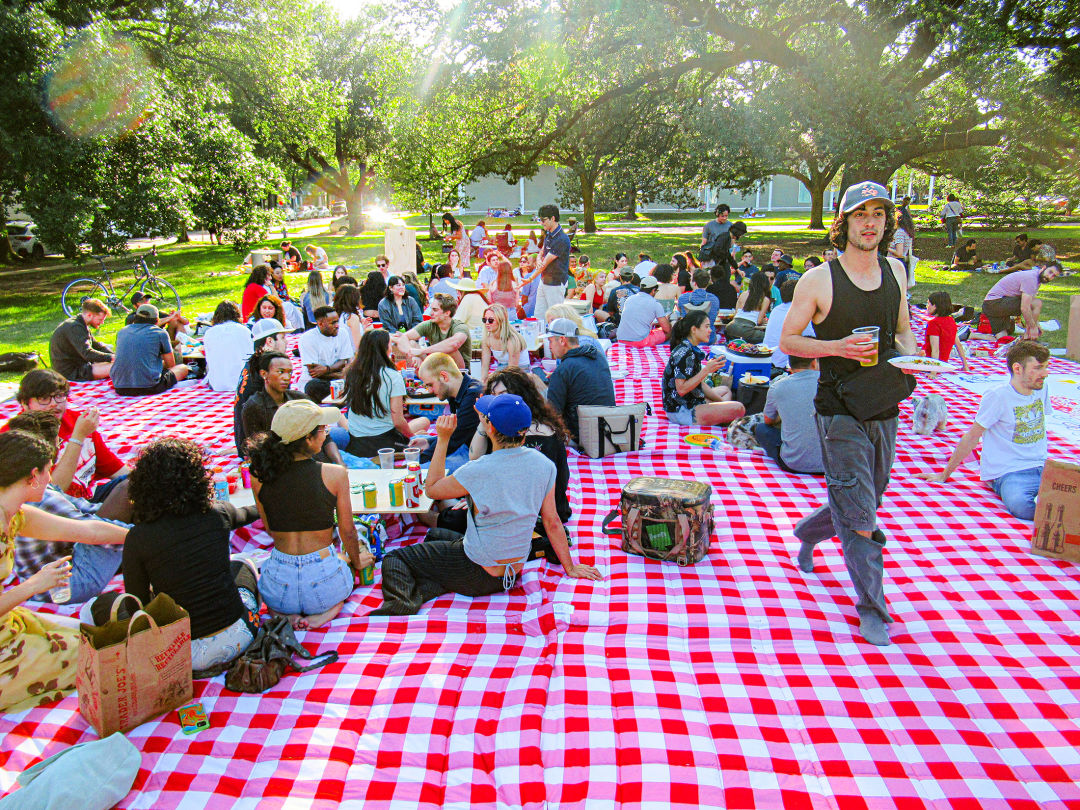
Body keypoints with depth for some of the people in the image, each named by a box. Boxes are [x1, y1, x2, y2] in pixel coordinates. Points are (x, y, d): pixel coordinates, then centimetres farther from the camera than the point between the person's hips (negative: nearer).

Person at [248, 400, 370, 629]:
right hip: (324, 583, -1)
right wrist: (356, 562, 18)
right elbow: (347, 532, -3)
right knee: (347, 566, 36)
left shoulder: (259, 476, -7)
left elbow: (271, 530, 7)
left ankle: (284, 615, 9)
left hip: (278, 590, 2)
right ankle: (326, 612, 5)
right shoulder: (335, 474, -15)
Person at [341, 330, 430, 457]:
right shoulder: (393, 377, -16)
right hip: (383, 444, -3)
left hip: (354, 446, 3)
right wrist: (413, 436, 2)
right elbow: (398, 422, -14)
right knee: (424, 422, 21)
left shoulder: (351, 373, -3)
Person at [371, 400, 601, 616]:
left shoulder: (478, 472, -25)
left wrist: (443, 439, -4)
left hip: (479, 574, -6)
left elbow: (431, 489, -6)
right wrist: (570, 567, 9)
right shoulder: (543, 465, -10)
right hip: (515, 570, 6)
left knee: (394, 560, 10)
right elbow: (552, 522, -3)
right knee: (435, 535, 29)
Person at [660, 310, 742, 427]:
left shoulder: (692, 350, 10)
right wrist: (706, 370, -24)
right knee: (738, 409, -16)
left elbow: (699, 383, 14)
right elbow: (681, 389, -26)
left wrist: (721, 401, 10)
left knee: (725, 390, 30)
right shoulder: (684, 353, -20)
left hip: (691, 402, 11)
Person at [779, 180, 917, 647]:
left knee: (865, 502, 20)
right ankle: (872, 610, 13)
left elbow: (904, 329, 19)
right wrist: (837, 347, -20)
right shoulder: (819, 281, -9)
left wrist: (910, 355, -2)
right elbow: (787, 341, -5)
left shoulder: (896, 271, 8)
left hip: (884, 411, 6)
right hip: (840, 413, -6)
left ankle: (807, 532, 49)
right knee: (860, 518, -4)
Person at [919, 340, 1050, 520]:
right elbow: (973, 436, -7)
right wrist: (945, 474, -3)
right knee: (1018, 503, -37)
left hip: (1042, 467, 5)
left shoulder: (1042, 388, 8)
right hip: (1009, 472, -5)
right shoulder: (998, 396, -12)